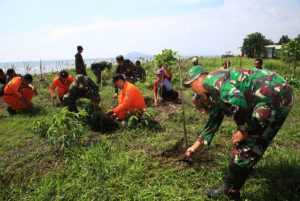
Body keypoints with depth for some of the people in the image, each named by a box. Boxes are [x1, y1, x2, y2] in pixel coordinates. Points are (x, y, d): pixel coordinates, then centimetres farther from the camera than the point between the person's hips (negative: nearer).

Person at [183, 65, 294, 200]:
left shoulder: (210, 80, -12)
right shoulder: (214, 94, 18)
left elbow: (237, 100, -28)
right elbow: (214, 121, 25)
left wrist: (243, 130, -15)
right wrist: (195, 146, 30)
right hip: (273, 97, 10)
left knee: (246, 144, -3)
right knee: (252, 138, 26)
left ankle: (230, 191, 11)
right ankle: (246, 166, 50)